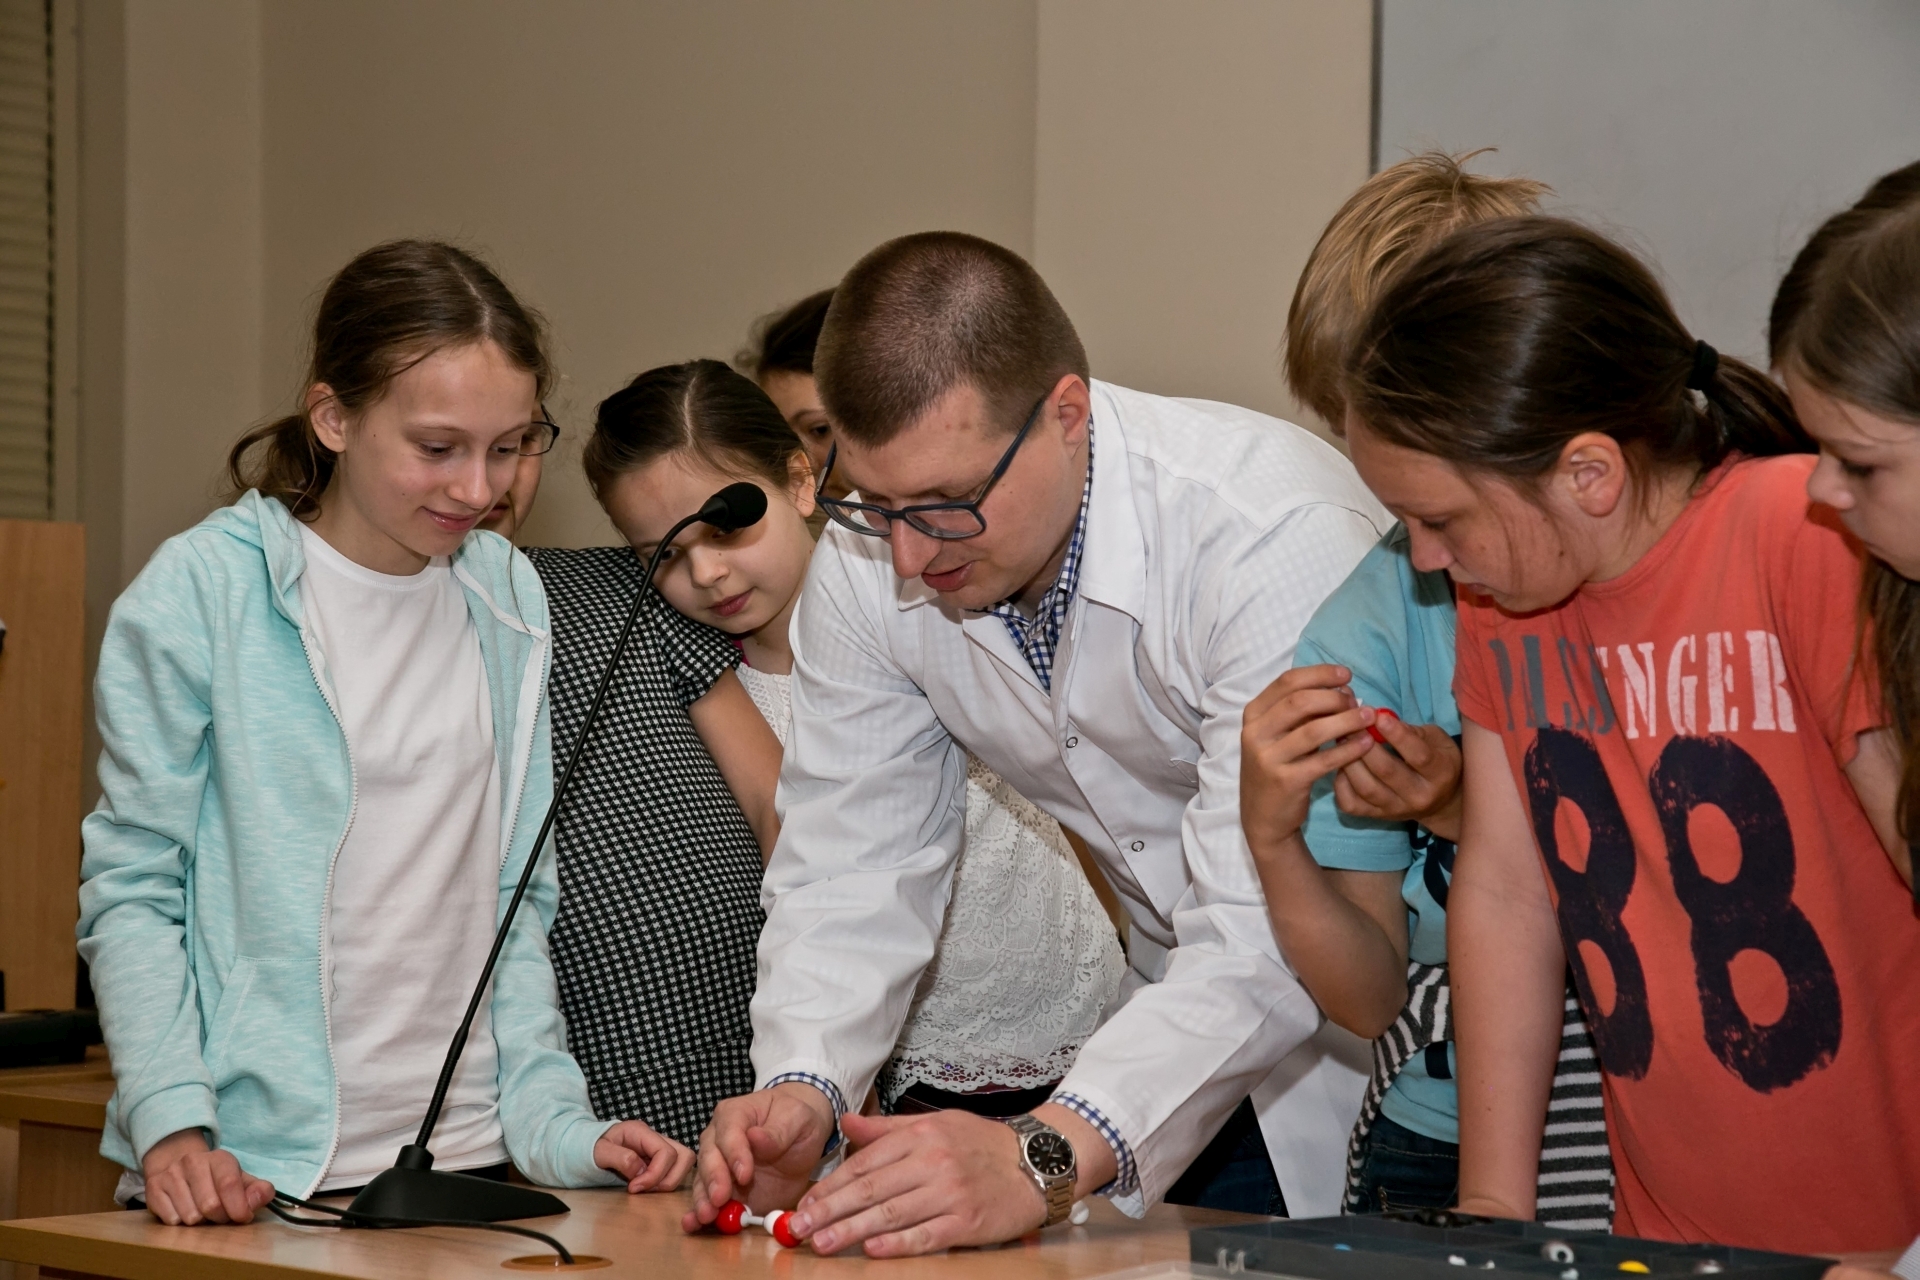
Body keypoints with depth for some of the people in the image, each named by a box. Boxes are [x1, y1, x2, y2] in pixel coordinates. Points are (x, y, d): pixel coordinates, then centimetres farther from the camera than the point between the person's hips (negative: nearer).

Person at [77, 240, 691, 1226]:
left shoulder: (507, 597, 6)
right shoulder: (197, 594, -8)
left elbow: (515, 896, 11)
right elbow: (131, 892, -7)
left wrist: (552, 1123, 1)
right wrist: (171, 1125, -18)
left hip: (465, 1156, 4)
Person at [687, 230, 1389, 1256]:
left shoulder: (1280, 538, -30)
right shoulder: (869, 562, -11)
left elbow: (1267, 937, -36)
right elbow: (851, 864, -4)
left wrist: (1045, 1158, -48)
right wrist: (801, 1092, -24)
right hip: (1183, 1001, 5)